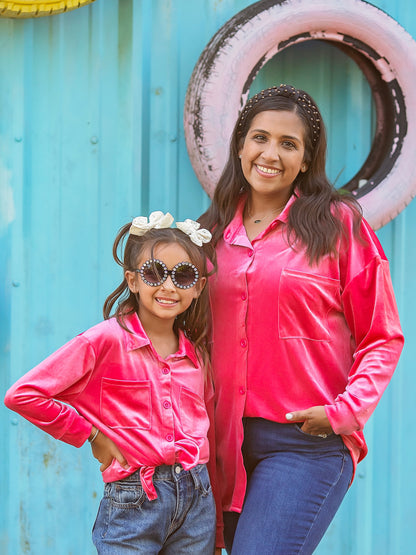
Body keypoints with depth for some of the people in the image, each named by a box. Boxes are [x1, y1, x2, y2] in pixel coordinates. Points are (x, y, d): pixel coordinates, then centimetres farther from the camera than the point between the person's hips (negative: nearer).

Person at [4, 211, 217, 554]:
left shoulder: (196, 351, 8)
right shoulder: (106, 340, -8)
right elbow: (22, 395, -12)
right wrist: (91, 435, -7)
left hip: (197, 499, 5)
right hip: (134, 498, -5)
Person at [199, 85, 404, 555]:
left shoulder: (339, 224, -1)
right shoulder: (215, 231, 11)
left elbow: (382, 338, 1)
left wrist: (346, 410, -12)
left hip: (307, 441, -5)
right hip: (229, 441, 5)